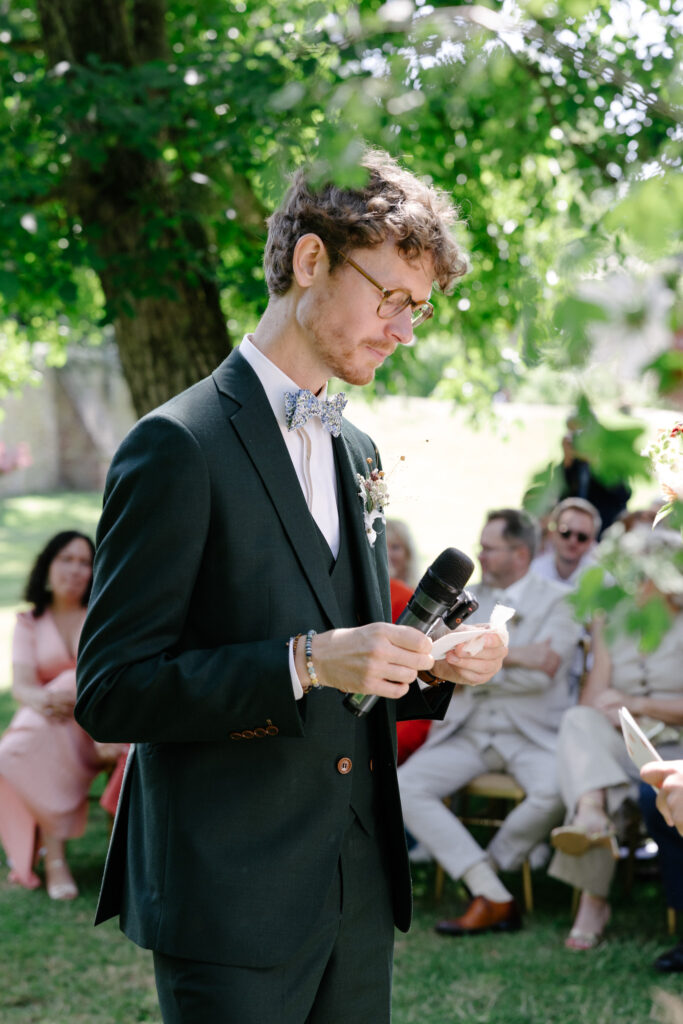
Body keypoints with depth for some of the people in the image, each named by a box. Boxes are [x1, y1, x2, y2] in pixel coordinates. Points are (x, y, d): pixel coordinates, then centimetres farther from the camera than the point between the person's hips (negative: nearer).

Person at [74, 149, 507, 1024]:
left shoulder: (357, 453, 14)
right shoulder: (179, 446, -12)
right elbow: (110, 692, -16)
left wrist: (432, 666, 1)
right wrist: (305, 663, -24)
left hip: (357, 891, 8)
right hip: (230, 900, -7)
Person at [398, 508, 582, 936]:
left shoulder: (558, 600, -1)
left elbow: (540, 675, -14)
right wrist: (512, 656, -12)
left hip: (532, 734, -4)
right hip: (468, 732, 4)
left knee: (555, 792, -35)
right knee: (405, 786, -20)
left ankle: (486, 869, -5)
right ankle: (495, 898, -22)